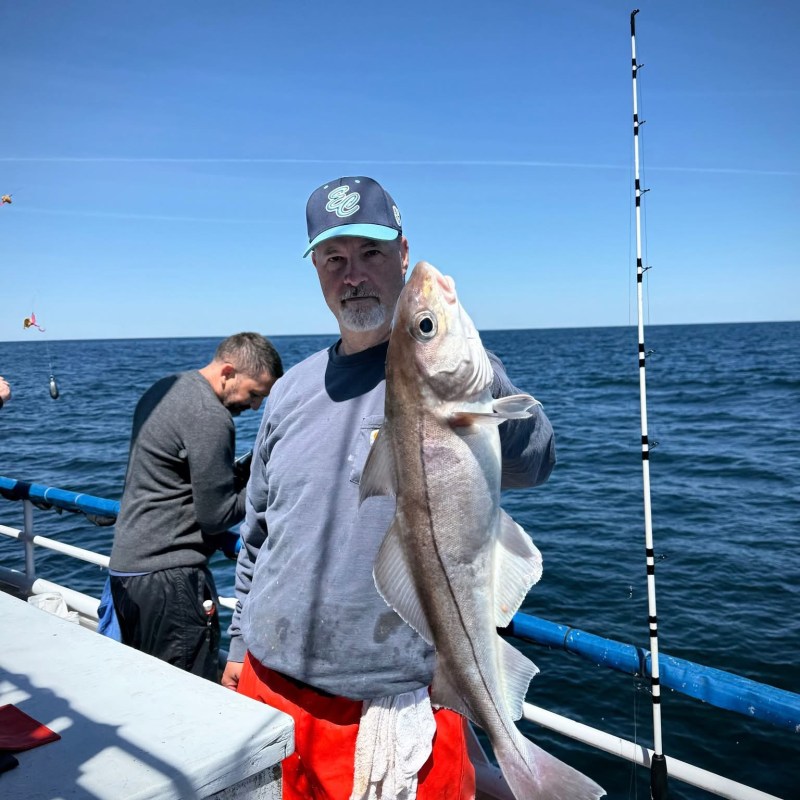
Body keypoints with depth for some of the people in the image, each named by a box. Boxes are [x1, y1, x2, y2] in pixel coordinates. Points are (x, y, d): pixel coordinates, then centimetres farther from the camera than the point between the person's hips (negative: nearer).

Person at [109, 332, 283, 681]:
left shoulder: (165, 387, 11)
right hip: (168, 576, -10)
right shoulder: (210, 417, -19)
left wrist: (242, 475, 7)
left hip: (125, 563, 10)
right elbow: (216, 514, -17)